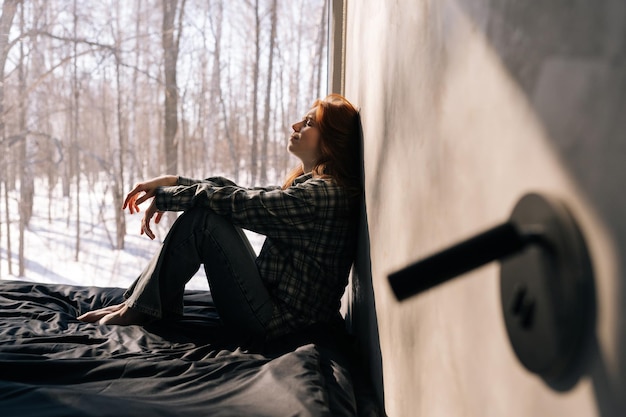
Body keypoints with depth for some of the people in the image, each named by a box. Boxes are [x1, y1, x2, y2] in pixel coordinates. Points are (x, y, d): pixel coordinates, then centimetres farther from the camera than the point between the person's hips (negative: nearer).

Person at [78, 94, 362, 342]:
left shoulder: (321, 194, -21)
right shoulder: (311, 184, 10)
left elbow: (238, 202, -21)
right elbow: (242, 196, 9)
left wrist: (163, 197, -8)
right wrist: (173, 182, 1)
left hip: (275, 320, -9)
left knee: (202, 218, -16)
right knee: (207, 208, 7)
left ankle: (138, 311, -1)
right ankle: (135, 302, 8)